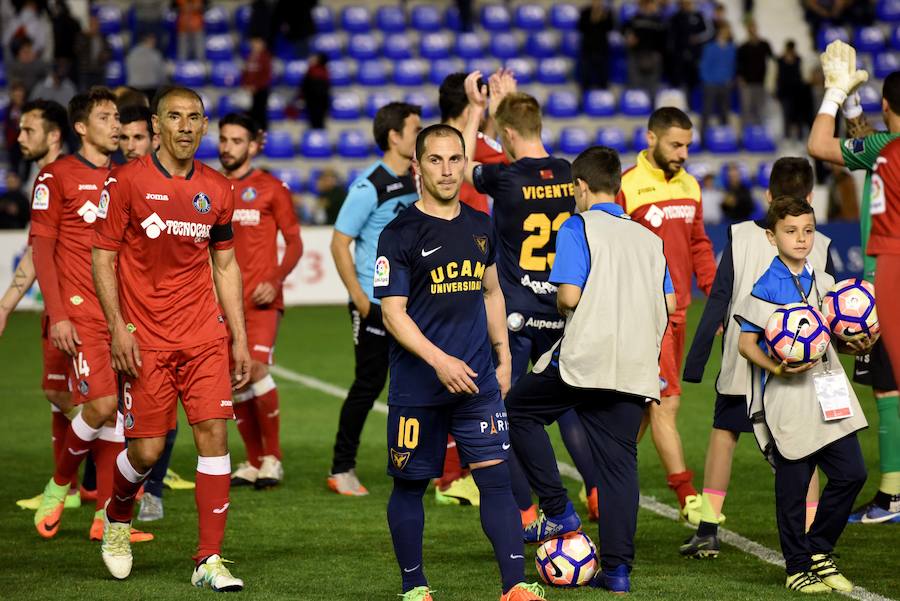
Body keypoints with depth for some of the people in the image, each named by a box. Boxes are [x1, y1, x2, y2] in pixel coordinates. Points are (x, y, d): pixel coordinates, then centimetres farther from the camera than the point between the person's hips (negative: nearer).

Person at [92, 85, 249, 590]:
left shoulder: (218, 189, 8)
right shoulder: (127, 182, -4)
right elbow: (103, 259, -2)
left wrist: (240, 339, 11)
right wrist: (118, 329, -10)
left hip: (205, 337, 3)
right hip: (145, 340, -3)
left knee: (215, 434, -7)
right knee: (148, 450, -2)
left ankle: (210, 561, -2)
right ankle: (118, 516, 31)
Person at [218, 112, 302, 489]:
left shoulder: (271, 189, 0)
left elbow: (294, 242, 1)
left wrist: (276, 280, -14)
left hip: (261, 299, -4)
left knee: (256, 368, -19)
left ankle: (273, 457, -6)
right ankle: (254, 461, 16)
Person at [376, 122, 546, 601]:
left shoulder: (481, 227, 10)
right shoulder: (400, 234, -8)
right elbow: (392, 312, -11)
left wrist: (503, 357, 15)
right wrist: (439, 360, -20)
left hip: (478, 383, 4)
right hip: (416, 385, -4)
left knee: (497, 476, -5)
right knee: (410, 485, 5)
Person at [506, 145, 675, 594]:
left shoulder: (577, 228, -2)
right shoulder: (648, 238, 16)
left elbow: (569, 296, -13)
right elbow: (669, 304, 13)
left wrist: (560, 304, 9)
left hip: (584, 359, -5)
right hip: (636, 369, 5)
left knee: (519, 409, 17)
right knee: (619, 461, 6)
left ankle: (558, 511, 10)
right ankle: (617, 569, 1)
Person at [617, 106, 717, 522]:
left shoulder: (689, 186, 13)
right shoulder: (625, 188, -11)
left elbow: (698, 246, 21)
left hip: (677, 310, 8)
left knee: (645, 404, 13)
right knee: (666, 401, -9)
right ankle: (687, 497, -9)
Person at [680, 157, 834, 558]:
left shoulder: (741, 237, -2)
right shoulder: (819, 246, -1)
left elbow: (717, 302, -4)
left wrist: (696, 360, -1)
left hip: (743, 360, 0)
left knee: (724, 430, 16)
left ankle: (708, 530, 12)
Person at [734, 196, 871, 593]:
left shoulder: (824, 284, 11)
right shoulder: (766, 288, -8)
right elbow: (746, 343, -8)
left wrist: (857, 346, -1)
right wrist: (777, 368, -23)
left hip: (828, 390, 6)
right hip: (787, 397, -6)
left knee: (851, 473, 2)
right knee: (793, 483, 1)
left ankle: (818, 550, 19)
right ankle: (797, 568, 14)